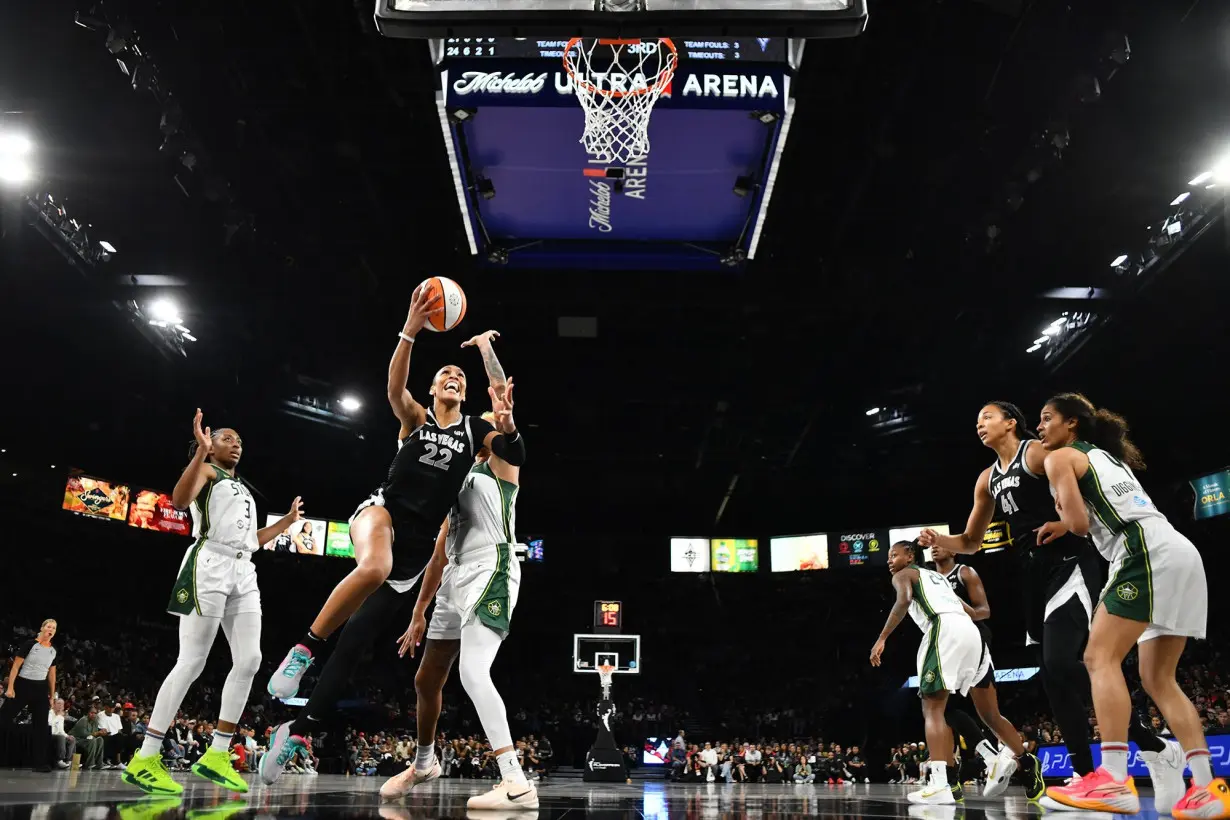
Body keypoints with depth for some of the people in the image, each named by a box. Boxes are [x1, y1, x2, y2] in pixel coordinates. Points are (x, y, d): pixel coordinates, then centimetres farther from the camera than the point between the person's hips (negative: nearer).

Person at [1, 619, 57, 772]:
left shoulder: (53, 651, 8)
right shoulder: (30, 645, -7)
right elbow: (16, 666, -8)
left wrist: (52, 695, 13)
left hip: (41, 688, 5)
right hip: (23, 684, -5)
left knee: (41, 724, 3)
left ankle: (40, 762, 6)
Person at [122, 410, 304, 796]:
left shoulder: (243, 489, 29)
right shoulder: (206, 471, 6)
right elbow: (179, 500, -17)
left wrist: (287, 521, 32)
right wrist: (200, 450, -22)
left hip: (244, 573, 8)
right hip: (210, 565, -8)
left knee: (249, 661, -3)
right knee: (192, 661, -12)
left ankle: (216, 756, 3)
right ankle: (144, 760, -7)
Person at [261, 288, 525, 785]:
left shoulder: (476, 430, 9)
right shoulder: (415, 417, 5)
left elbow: (516, 457, -3)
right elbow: (395, 388, -16)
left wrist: (506, 422, -23)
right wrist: (409, 331, -30)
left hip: (422, 539, 2)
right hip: (384, 511, -2)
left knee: (358, 635, 0)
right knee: (373, 567, -40)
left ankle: (299, 730, 5)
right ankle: (304, 648, -22)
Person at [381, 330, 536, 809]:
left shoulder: (501, 466, 6)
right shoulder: (459, 486, 26)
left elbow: (501, 391, -3)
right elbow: (439, 558, 26)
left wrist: (484, 346, 10)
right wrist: (419, 615, 23)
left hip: (491, 576, -8)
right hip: (457, 583, 9)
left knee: (473, 673, -25)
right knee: (427, 679, 15)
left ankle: (518, 783, -29)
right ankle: (423, 762, 39)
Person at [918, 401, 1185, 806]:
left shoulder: (1038, 452, -5)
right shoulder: (988, 479, 18)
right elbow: (971, 542, 23)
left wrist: (1068, 522, -22)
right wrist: (938, 540, 5)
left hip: (1069, 564, -8)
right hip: (1037, 575, 9)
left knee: (1058, 666, -20)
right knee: (1062, 671, 8)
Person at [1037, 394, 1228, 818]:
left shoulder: (1060, 458, 5)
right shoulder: (1107, 456, 31)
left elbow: (1079, 523, -5)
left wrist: (1061, 508, 15)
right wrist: (1062, 525, 31)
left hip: (1148, 553, -9)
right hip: (1181, 552, 9)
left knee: (1101, 657, -11)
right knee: (1158, 678, 11)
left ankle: (1114, 780, -22)